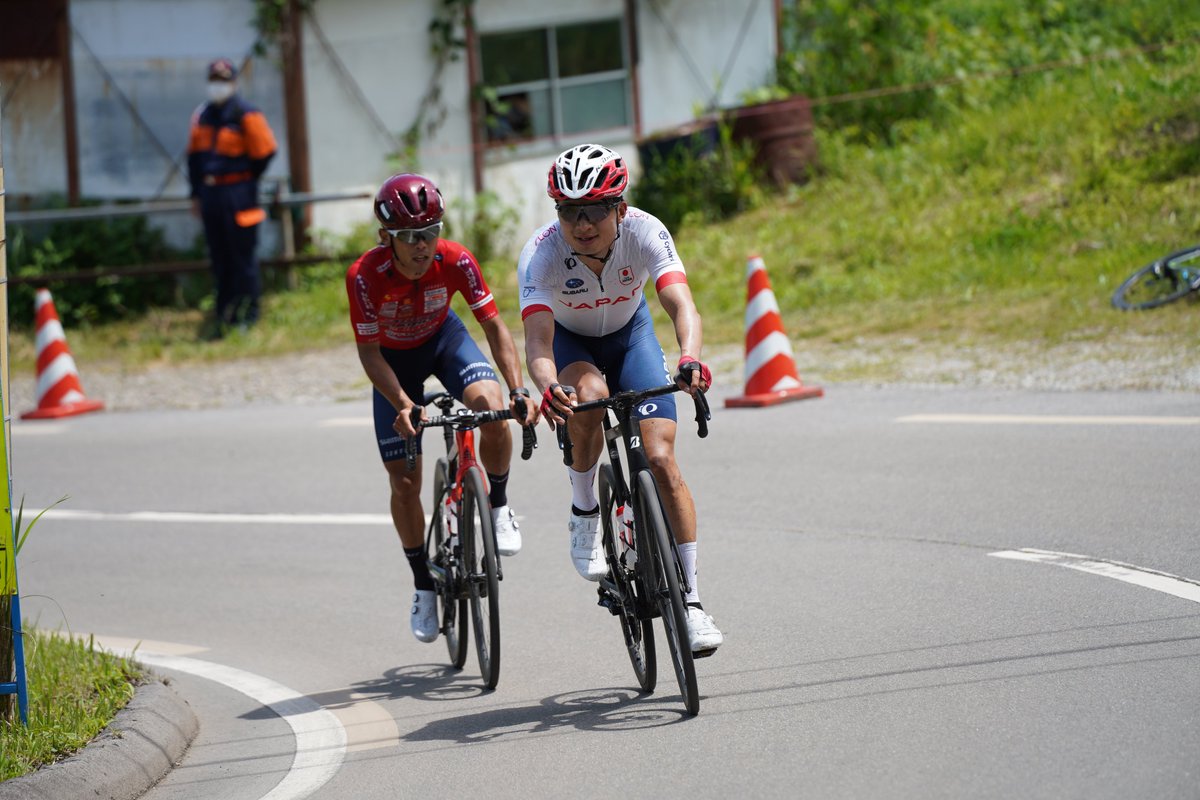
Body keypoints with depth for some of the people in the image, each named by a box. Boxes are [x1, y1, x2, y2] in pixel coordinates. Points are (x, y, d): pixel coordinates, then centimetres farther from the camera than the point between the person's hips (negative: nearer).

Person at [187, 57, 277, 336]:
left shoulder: (246, 115, -8)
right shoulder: (202, 116, 12)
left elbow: (264, 151, -7)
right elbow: (194, 155, 18)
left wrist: (245, 180, 0)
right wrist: (196, 193, 15)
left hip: (238, 195, -6)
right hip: (211, 195, 6)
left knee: (242, 256, -3)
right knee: (220, 259, 10)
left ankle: (249, 315, 4)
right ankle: (224, 316, 16)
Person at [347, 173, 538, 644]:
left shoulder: (455, 261, -30)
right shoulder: (365, 276, -33)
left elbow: (494, 326, -24)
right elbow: (369, 353, -26)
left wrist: (519, 389, -36)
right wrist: (403, 404, -40)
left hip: (443, 339, 1)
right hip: (394, 357, 0)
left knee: (492, 405, -31)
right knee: (404, 481, -3)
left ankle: (498, 510, -7)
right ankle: (424, 587, 16)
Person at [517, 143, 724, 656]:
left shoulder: (645, 232, -31)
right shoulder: (542, 253, -33)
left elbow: (683, 306, -43)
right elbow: (537, 339, -43)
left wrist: (690, 359, -63)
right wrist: (547, 389, -64)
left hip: (630, 334, 1)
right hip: (569, 341, -1)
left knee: (661, 461, -14)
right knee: (589, 394, -37)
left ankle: (690, 600, -6)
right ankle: (584, 512, -12)